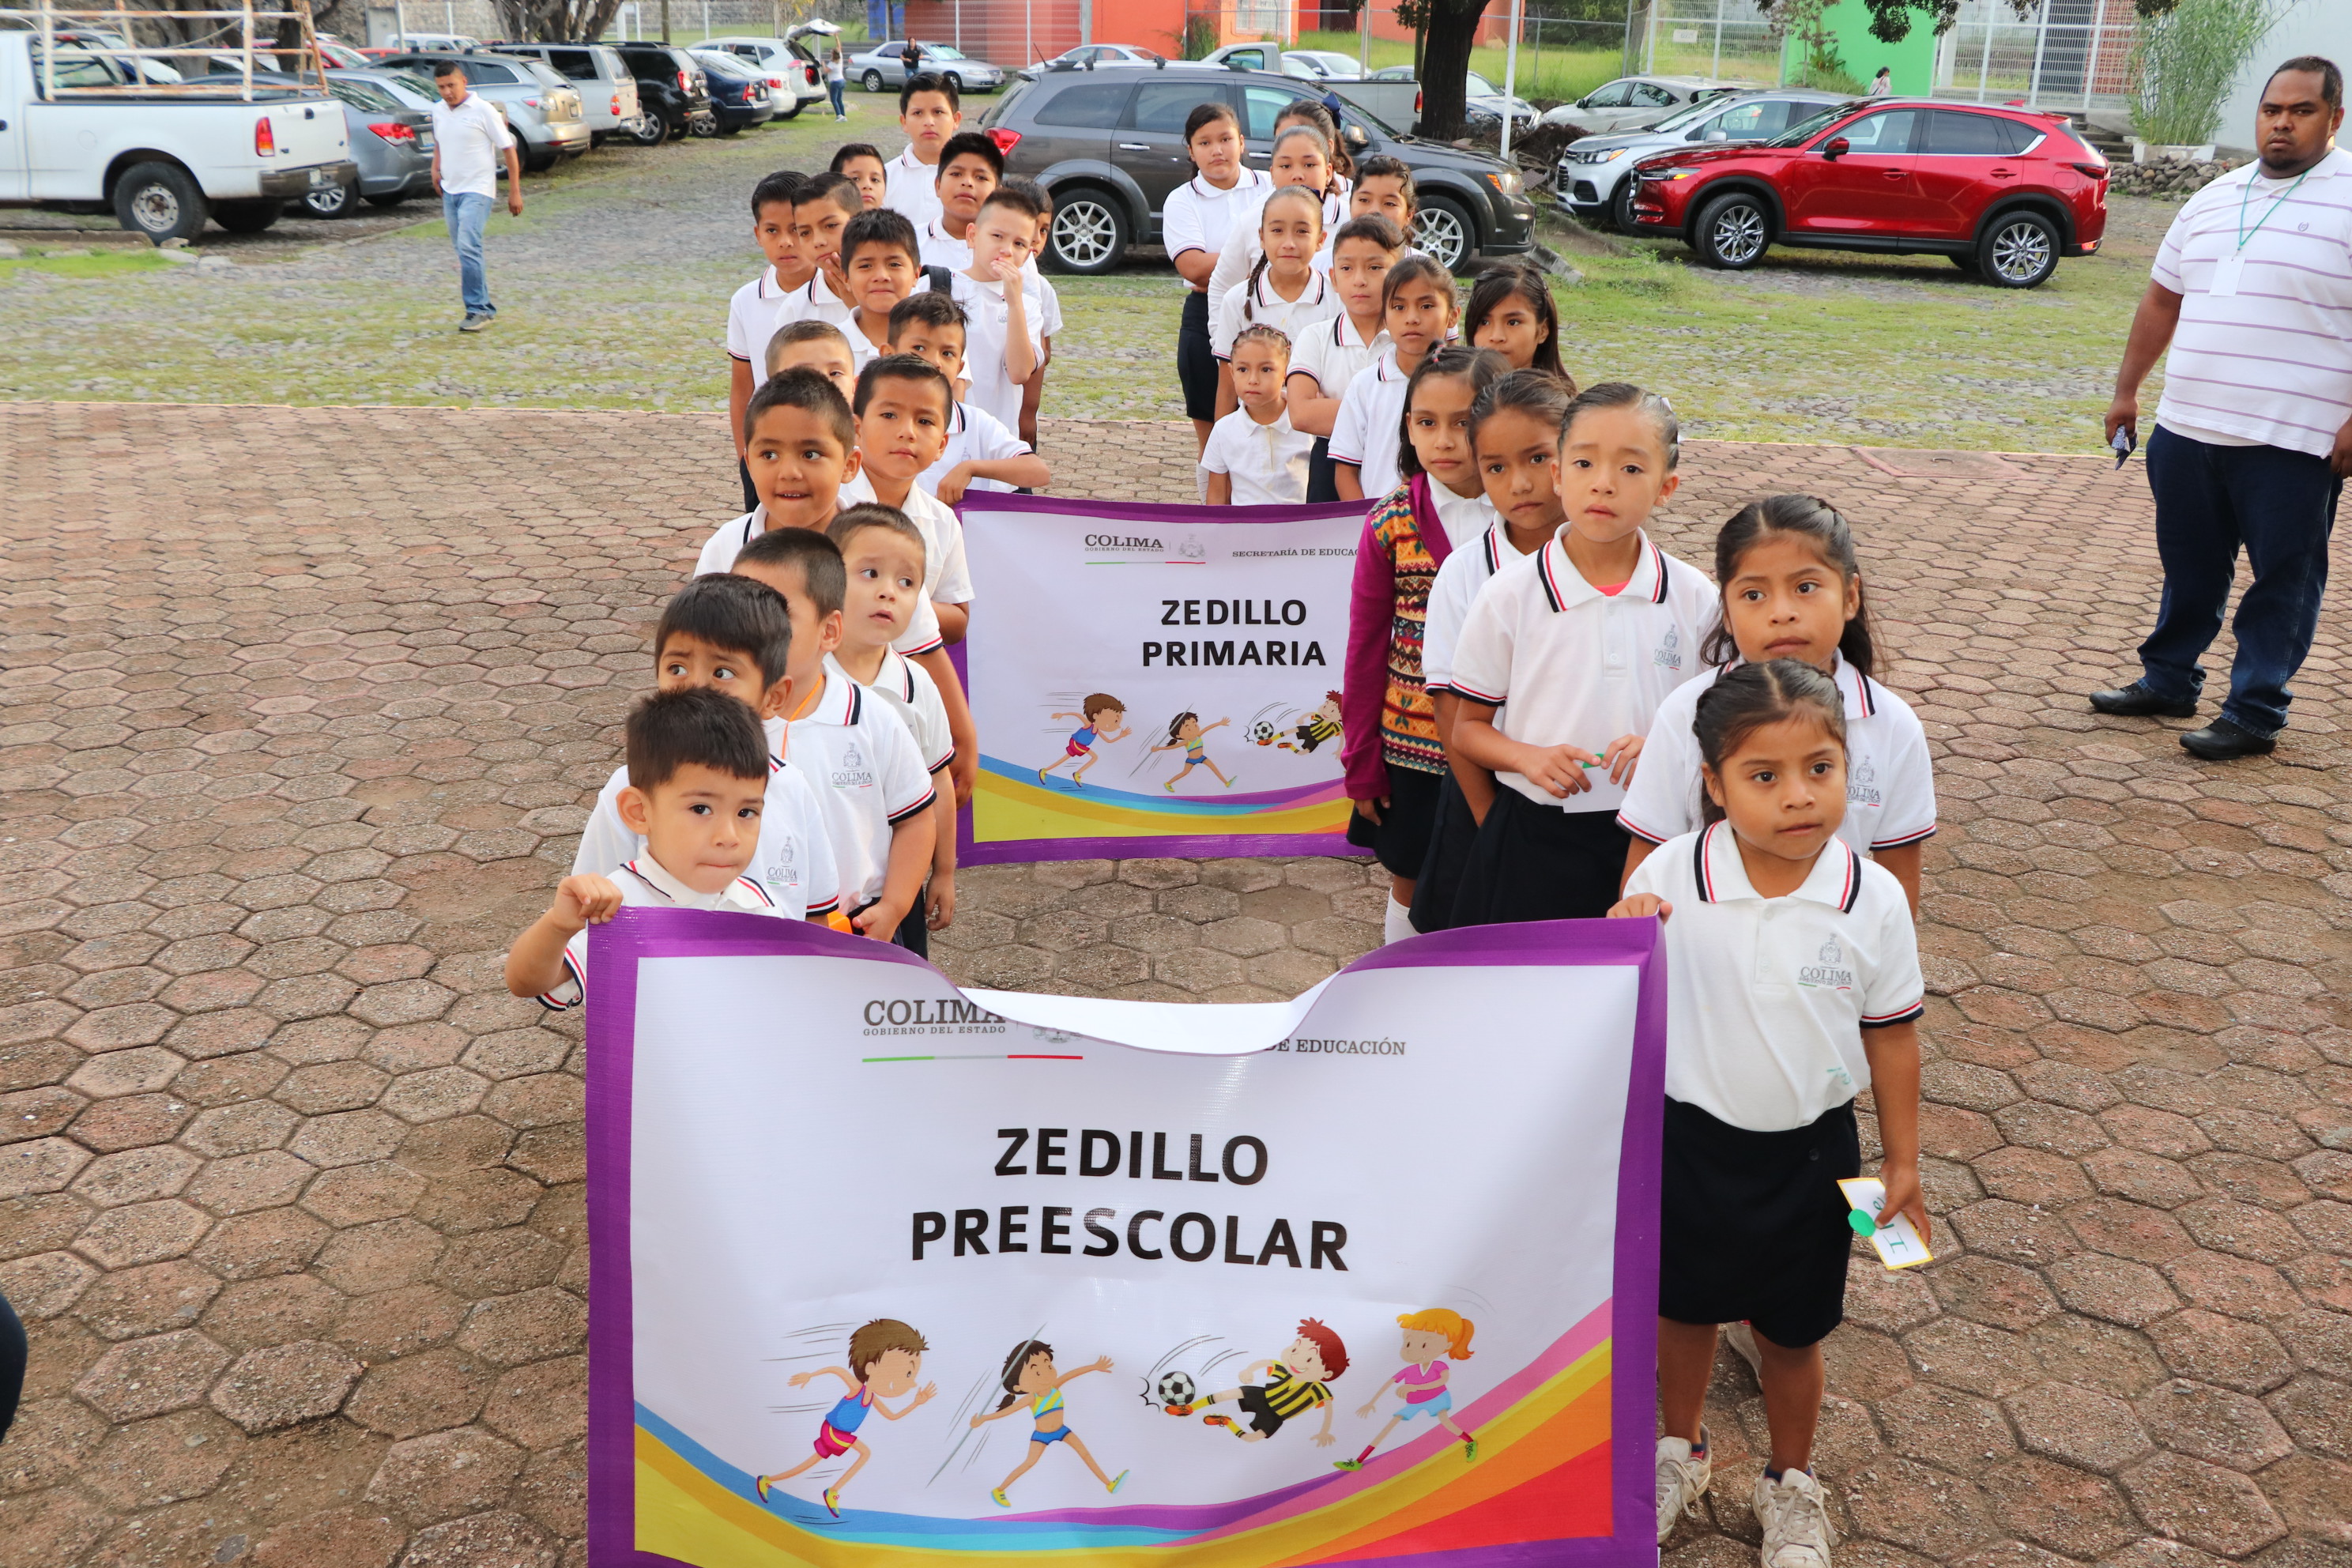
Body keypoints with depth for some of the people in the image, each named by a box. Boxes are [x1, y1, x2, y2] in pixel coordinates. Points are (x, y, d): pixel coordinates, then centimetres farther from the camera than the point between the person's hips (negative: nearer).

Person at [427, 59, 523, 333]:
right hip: (449, 190, 7)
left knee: (468, 247, -19)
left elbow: (509, 150, -6)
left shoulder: (484, 110, -9)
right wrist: (436, 169, 9)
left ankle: (478, 309, -15)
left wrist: (514, 191, -8)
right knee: (464, 250, 9)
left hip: (476, 190, -7)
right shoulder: (438, 111, 10)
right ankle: (484, 308, 17)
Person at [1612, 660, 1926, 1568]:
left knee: (1790, 1333, 18)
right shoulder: (1672, 878, -17)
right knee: (1683, 1306, 21)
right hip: (1689, 1140, 0)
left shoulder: (1872, 900, -15)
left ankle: (1790, 1481, 45)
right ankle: (1681, 1451, 48)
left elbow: (1891, 1035, -3)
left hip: (1808, 1149, 0)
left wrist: (1902, 1162, 3)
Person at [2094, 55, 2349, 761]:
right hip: (2186, 429, 6)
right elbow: (2163, 298, 20)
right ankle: (2168, 682, 30)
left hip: (2291, 442, -6)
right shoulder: (2214, 199, 13)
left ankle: (2254, 715, 9)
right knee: (2190, 569, 17)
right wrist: (2127, 389, 18)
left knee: (2282, 581, 3)